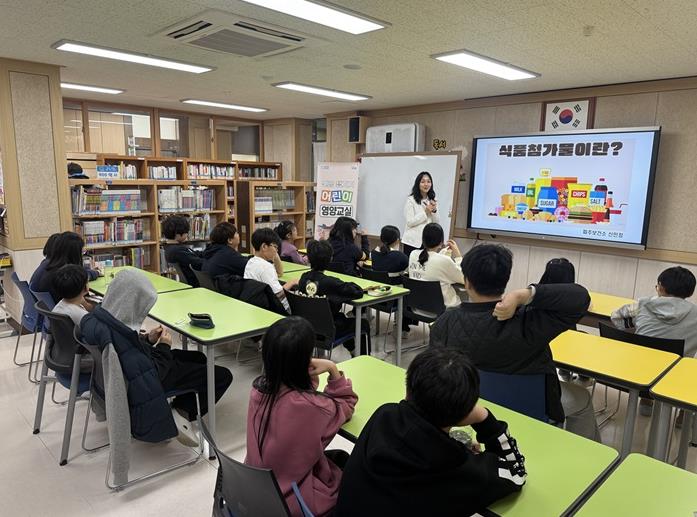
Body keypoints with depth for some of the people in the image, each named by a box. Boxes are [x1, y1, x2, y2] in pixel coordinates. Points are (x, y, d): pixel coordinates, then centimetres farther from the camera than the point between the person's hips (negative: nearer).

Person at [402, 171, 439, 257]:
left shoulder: (433, 201, 11)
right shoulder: (411, 200, -7)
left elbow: (437, 223, 8)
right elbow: (409, 222, -13)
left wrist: (434, 211, -10)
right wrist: (425, 212, -17)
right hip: (412, 242, -4)